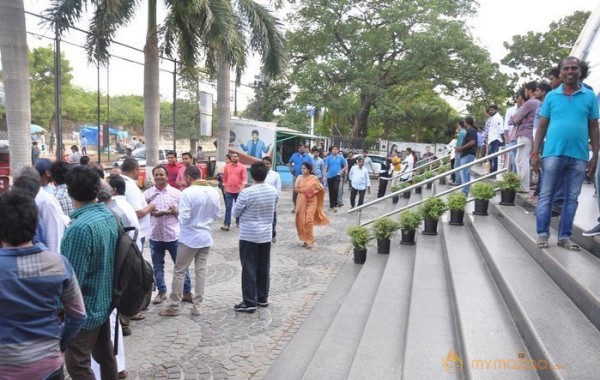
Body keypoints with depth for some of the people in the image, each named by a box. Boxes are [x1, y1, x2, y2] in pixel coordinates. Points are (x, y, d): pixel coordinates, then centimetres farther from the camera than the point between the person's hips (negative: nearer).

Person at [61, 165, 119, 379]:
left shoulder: (80, 228, -26)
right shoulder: (109, 217, -1)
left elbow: (73, 278, -23)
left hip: (85, 309, -8)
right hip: (104, 302, 8)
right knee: (105, 355, 21)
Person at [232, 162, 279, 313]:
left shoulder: (246, 193, -19)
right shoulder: (273, 191, -2)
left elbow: (235, 213, -8)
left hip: (249, 235, -5)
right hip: (266, 234, 5)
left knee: (249, 268, 2)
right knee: (263, 267, 15)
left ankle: (249, 302, 6)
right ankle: (262, 298, 26)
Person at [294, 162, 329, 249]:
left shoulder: (314, 178, -2)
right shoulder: (299, 178, 5)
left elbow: (321, 188, 3)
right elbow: (295, 188, 1)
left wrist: (314, 192, -13)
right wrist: (303, 190, -14)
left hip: (311, 202, -3)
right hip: (301, 201, 3)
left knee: (309, 221, -12)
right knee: (301, 221, 4)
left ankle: (310, 241, -4)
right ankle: (305, 239, 18)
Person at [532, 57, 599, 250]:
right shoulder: (551, 96, 5)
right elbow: (542, 125, 6)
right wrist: (535, 152, 0)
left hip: (579, 156, 1)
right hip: (553, 153, -1)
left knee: (572, 198, 7)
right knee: (546, 195, 2)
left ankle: (564, 236, 16)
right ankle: (543, 234, 11)